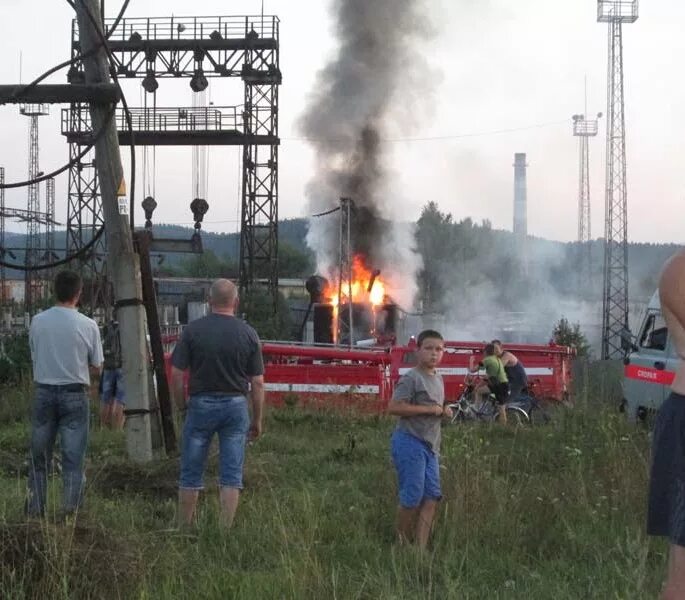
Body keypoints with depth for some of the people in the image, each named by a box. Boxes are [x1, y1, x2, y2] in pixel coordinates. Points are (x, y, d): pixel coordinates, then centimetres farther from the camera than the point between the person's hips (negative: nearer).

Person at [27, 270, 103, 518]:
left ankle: (35, 509, 17)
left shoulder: (37, 321, -3)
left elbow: (34, 357, 7)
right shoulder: (87, 325, -9)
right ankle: (71, 509, 4)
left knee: (39, 456, 12)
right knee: (73, 457, 5)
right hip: (74, 394, -2)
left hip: (44, 392, 2)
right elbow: (96, 367, -1)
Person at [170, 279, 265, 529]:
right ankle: (226, 530, 3)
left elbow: (176, 374, -5)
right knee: (231, 475, 5)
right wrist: (257, 419, 8)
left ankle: (184, 527, 15)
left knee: (190, 474, 9)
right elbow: (257, 382, 0)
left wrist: (182, 406, 8)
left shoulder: (193, 330, -4)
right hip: (236, 405, 1)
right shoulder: (248, 334, -1)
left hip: (201, 404, -1)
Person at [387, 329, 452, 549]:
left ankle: (421, 547, 6)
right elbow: (394, 407, -21)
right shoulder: (411, 378, -12)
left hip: (429, 445, 9)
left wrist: (444, 410, 7)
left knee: (432, 496, 3)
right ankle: (403, 545, 9)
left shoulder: (438, 379, 16)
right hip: (410, 442, -9)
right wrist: (429, 409, -20)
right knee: (412, 497, -5)